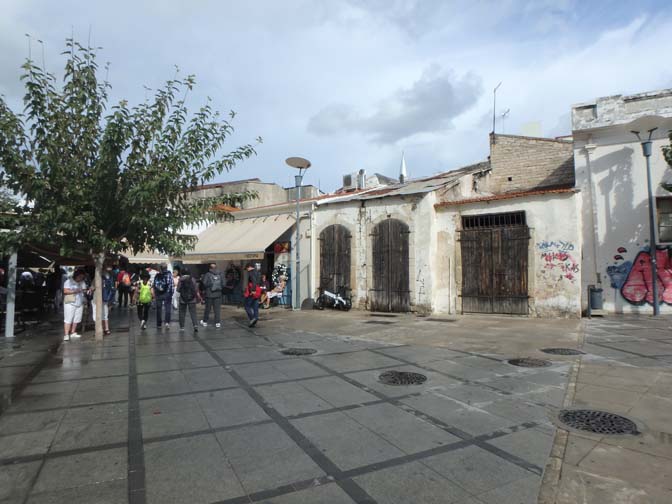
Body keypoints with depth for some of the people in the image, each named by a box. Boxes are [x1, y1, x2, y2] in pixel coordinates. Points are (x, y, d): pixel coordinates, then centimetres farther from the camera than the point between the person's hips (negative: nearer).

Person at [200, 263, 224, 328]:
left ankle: (205, 322, 22)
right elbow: (223, 284, 1)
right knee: (217, 309, 5)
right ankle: (217, 323, 4)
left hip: (209, 294, -2)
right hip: (218, 294, 2)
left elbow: (204, 284, -10)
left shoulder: (207, 274, -8)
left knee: (207, 308, 10)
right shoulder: (220, 275, 0)